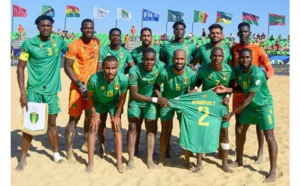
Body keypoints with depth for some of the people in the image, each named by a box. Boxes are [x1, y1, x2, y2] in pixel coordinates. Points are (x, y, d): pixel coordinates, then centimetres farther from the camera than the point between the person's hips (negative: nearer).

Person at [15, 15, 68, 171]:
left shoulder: (58, 42, 2)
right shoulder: (28, 44, -5)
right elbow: (20, 68, -5)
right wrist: (22, 93, -11)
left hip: (51, 90, 2)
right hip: (33, 90, -2)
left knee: (52, 123, 13)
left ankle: (56, 154, 27)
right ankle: (23, 158, 17)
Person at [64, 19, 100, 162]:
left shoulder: (97, 42, 4)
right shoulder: (74, 46, -13)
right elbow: (67, 67, -14)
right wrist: (80, 84, -20)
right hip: (78, 86, -6)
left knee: (90, 115, 16)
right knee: (74, 118, -3)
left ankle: (86, 144, 32)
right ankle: (69, 150, 4)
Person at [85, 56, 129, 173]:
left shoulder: (123, 79, -36)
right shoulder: (94, 79, -39)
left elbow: (122, 98, -16)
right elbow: (90, 97, -18)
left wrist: (117, 115, -8)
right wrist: (94, 115, -10)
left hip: (114, 103, 1)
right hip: (98, 103, 0)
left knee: (117, 129, -4)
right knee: (93, 128, -2)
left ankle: (119, 162, 6)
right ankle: (90, 162, 10)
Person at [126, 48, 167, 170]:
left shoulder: (160, 67, -24)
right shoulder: (134, 71, -31)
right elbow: (134, 94, -25)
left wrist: (159, 98, -14)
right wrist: (156, 100, -29)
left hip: (151, 101, 2)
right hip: (136, 101, -2)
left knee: (151, 129, 6)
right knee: (133, 128, 1)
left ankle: (149, 159, 17)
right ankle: (131, 159, 10)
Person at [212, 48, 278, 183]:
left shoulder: (257, 74, -33)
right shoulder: (237, 70, -11)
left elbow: (249, 98, -30)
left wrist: (231, 113, -28)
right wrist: (226, 89, -20)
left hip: (264, 106, -7)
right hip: (249, 106, 7)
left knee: (269, 137, -8)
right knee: (240, 131, 11)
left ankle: (273, 171, 2)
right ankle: (239, 161, 29)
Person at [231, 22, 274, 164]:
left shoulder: (258, 50, -7)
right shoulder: (233, 49, 4)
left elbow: (270, 69, -11)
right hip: (238, 90, 4)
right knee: (239, 120, 10)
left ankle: (260, 152, 17)